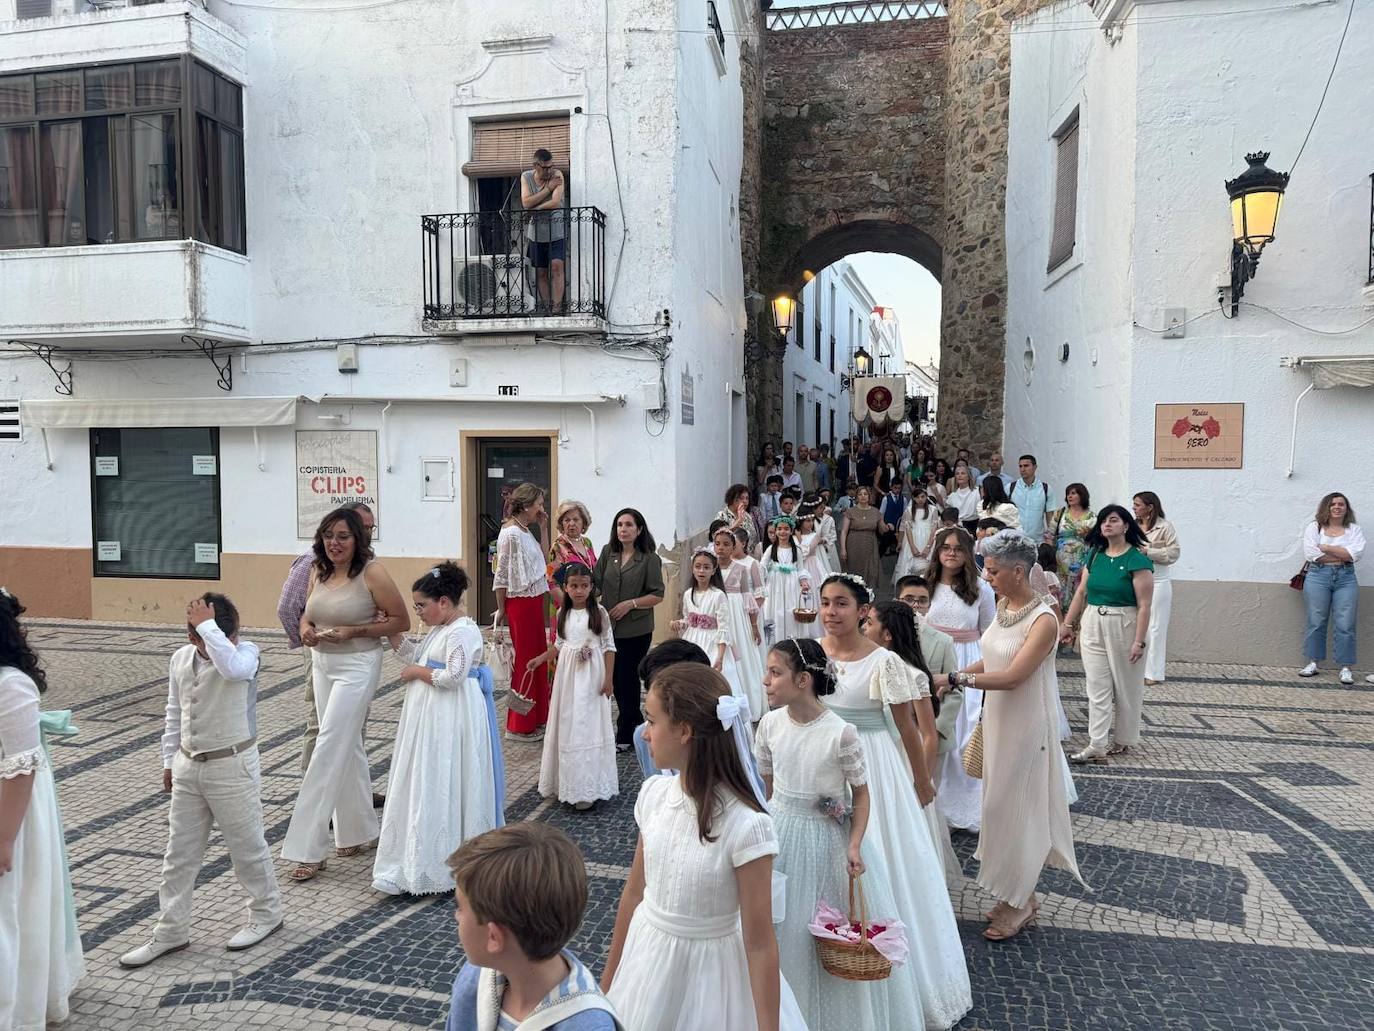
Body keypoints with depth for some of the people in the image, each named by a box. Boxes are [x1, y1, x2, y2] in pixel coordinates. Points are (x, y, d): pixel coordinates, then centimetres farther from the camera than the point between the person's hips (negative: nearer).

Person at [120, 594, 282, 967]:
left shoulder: (246, 652, -15)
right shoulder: (180, 659, 2)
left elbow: (233, 668, -42)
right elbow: (174, 713, 13)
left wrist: (208, 626, -34)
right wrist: (170, 760, 15)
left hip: (233, 766, -5)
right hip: (188, 766, 6)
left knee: (247, 846, 8)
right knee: (179, 852, 13)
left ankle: (266, 914, 28)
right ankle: (171, 932, 26)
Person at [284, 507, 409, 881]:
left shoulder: (371, 573, -15)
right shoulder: (318, 571, 4)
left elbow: (401, 621, -12)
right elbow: (308, 611, 19)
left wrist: (355, 631, -20)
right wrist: (306, 628, -4)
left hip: (356, 666, -7)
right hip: (322, 664, 7)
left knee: (329, 750, -8)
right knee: (347, 748, 16)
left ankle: (307, 849, 0)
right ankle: (360, 832, 30)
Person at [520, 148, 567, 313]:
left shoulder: (557, 175, -7)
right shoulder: (526, 177, -1)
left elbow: (555, 202, -20)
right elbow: (526, 203, -15)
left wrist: (534, 210, -15)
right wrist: (548, 188, -17)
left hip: (556, 232, -3)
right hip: (536, 233, 3)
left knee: (556, 266, -15)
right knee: (541, 272, 6)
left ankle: (557, 307, -16)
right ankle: (546, 307, 12)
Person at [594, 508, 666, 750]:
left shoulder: (650, 558, -6)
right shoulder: (608, 553, 7)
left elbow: (657, 595, -7)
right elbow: (596, 583, 7)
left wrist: (630, 604, -15)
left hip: (636, 630, -5)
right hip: (609, 627, 5)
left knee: (628, 678, 1)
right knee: (615, 678, 11)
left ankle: (625, 736, 15)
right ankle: (636, 724, 32)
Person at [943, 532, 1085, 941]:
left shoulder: (1043, 621, -21)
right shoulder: (1004, 606, 3)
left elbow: (1012, 676, -27)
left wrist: (954, 678, -30)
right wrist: (951, 679, 1)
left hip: (1025, 727, -8)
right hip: (998, 720, 8)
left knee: (1016, 807, 4)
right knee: (1002, 804, 15)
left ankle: (1019, 903, 21)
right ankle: (1018, 895, 31)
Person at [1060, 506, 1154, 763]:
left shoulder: (1137, 560, -11)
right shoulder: (1095, 555, 7)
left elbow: (1144, 605, -14)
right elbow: (1081, 592, 10)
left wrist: (1139, 641, -18)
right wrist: (1067, 624, 8)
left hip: (1123, 626, -5)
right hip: (1093, 625, 5)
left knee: (1125, 686, 10)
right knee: (1097, 687, 4)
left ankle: (1123, 740, 25)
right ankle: (1098, 745, 6)